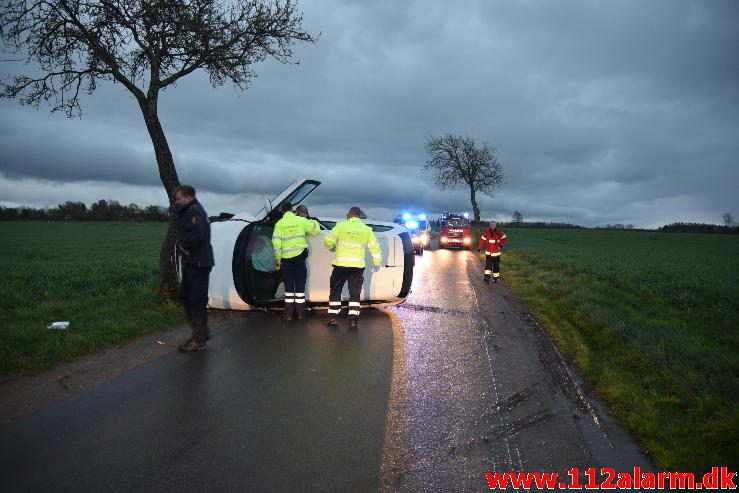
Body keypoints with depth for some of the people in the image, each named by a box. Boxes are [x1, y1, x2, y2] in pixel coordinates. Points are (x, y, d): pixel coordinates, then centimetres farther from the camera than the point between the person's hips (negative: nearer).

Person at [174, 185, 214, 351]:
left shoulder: (194, 212, -15)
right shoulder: (188, 212, 20)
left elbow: (197, 234, -30)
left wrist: (184, 245, -15)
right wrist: (183, 246, 3)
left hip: (198, 264, -11)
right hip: (191, 262, 11)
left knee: (197, 300, -6)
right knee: (186, 296, 17)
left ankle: (199, 341, 1)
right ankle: (201, 332, 27)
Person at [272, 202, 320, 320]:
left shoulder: (280, 223, -1)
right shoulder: (301, 220, 1)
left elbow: (276, 242, -7)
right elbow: (315, 230, 7)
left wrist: (278, 258, -2)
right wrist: (310, 219, 23)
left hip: (286, 258, 0)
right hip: (299, 256, 0)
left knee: (289, 285, 8)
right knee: (300, 285, 8)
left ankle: (288, 314, 8)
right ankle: (300, 313, 11)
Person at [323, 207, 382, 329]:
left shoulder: (341, 225, -2)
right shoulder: (367, 229, 5)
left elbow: (328, 240, -5)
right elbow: (375, 247, 7)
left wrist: (332, 247, 17)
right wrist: (377, 264, 18)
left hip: (341, 264, -1)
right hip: (357, 266, 1)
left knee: (335, 291, 13)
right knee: (355, 293, 8)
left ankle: (332, 317, 15)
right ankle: (353, 319, 0)